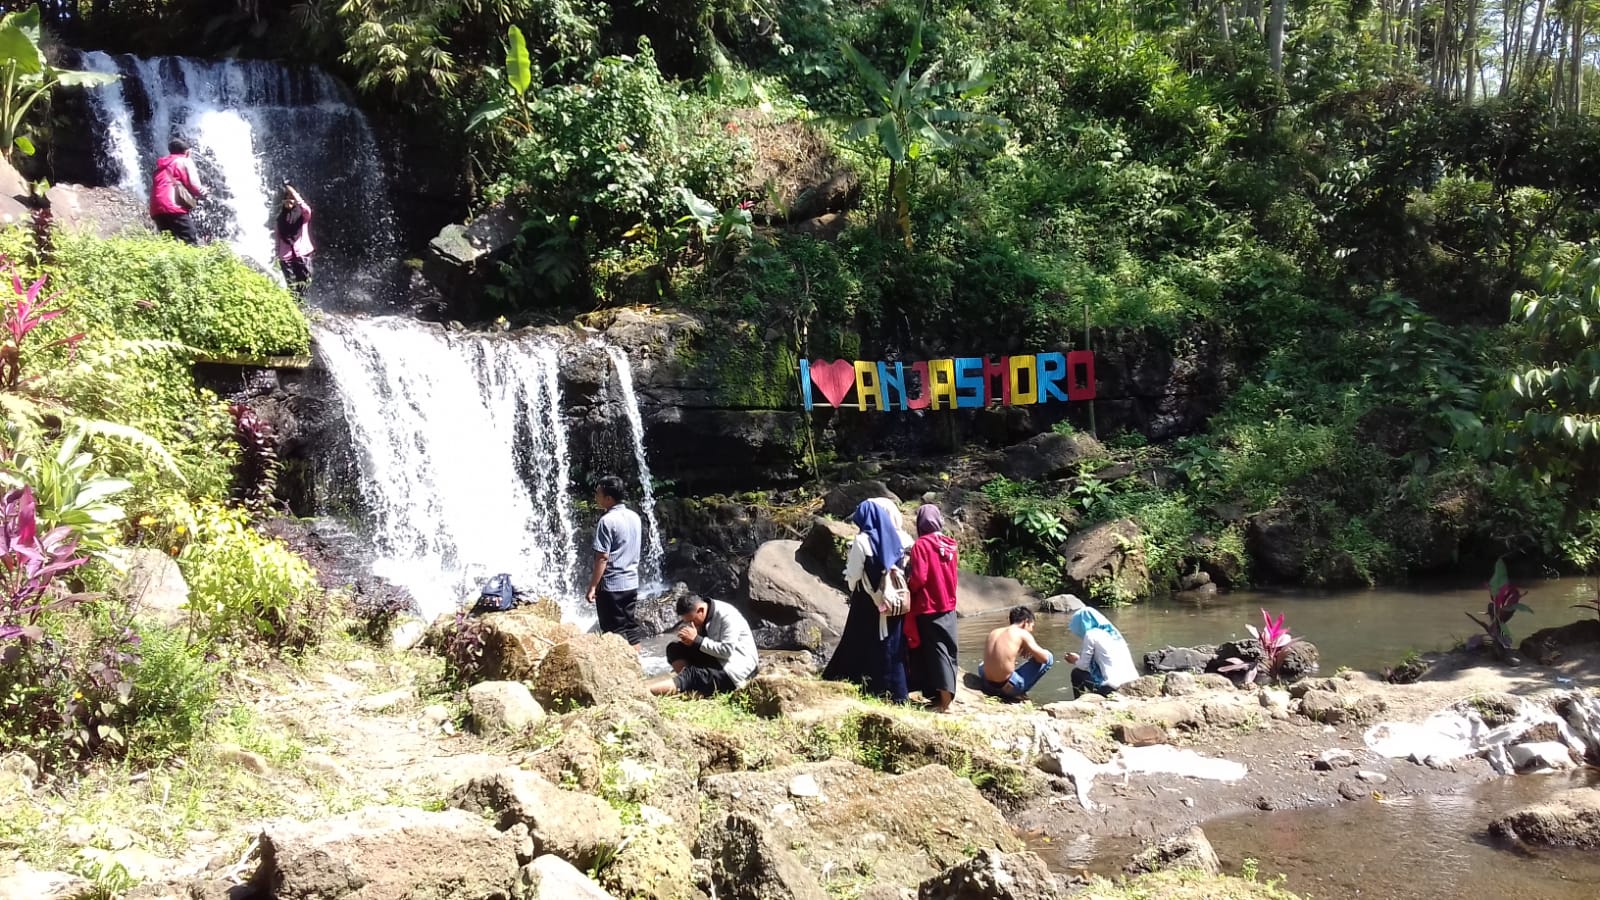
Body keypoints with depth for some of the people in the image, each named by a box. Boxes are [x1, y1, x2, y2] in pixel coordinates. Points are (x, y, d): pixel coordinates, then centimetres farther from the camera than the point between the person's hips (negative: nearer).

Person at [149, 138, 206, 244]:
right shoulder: (185, 161, 10)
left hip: (156, 209, 7)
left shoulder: (161, 165, 29)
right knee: (192, 243, -12)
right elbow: (194, 186, 1)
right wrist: (202, 193, 22)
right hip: (173, 208, -7)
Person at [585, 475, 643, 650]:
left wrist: (592, 586, -14)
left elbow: (602, 557, -18)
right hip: (632, 582, 7)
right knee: (631, 628, 13)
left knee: (615, 633, 0)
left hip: (611, 585, -7)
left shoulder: (607, 521, -16)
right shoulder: (634, 517, 7)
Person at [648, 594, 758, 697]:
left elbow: (727, 650, -26)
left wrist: (697, 640, -26)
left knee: (692, 675, -30)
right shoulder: (695, 615, 2)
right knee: (674, 648, -6)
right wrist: (689, 639, -15)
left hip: (735, 668, -9)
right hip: (714, 660, 9)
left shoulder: (727, 616, -20)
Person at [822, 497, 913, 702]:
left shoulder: (863, 541, -12)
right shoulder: (899, 539, 3)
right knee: (893, 646, 10)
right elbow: (905, 571, 7)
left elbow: (853, 577, -8)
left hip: (868, 603, -5)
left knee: (863, 646, 5)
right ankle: (895, 693, 11)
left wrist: (853, 590, 10)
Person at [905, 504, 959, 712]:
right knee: (948, 651, 10)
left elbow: (918, 578, -17)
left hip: (928, 608, -6)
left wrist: (908, 586, 0)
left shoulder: (922, 545, -14)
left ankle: (944, 701, -7)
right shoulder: (949, 544, 5)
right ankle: (945, 696, 13)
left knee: (936, 652, -3)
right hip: (948, 606, 6)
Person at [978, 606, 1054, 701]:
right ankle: (1020, 692, 8)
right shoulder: (1022, 633, -4)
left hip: (989, 686, 6)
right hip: (1010, 687, -6)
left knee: (982, 666, 44)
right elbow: (1044, 657, -5)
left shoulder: (993, 633, 13)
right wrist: (1032, 652, 16)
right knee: (1049, 657, 7)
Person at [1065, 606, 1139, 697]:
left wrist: (1075, 661, 24)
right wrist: (1080, 656, 35)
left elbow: (1084, 665, 3)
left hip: (1114, 687, -8)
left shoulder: (1091, 634, -2)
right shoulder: (1111, 631, 20)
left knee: (1076, 674, 15)